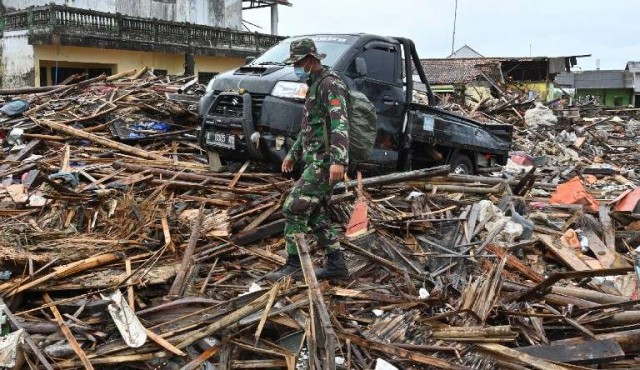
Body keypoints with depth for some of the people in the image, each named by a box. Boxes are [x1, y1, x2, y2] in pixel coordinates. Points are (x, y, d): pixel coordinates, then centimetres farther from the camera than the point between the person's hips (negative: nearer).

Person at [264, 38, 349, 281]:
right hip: (316, 161, 10)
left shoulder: (330, 84, -11)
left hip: (325, 162, -10)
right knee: (316, 215, 11)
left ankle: (293, 266, -3)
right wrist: (293, 153, 31)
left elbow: (340, 124, -24)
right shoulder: (315, 86, 21)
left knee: (294, 208, -10)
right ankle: (336, 264, 17)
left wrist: (338, 160, -34)